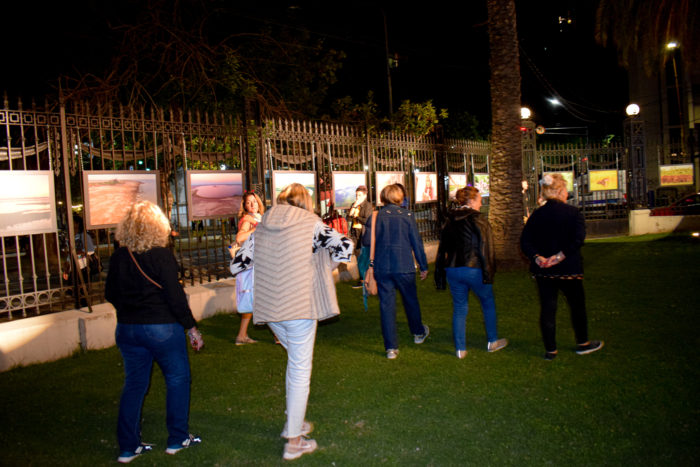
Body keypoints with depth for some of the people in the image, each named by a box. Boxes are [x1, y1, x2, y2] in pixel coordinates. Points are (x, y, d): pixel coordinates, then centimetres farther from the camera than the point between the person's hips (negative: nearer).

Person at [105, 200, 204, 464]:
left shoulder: (119, 256, 0)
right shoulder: (161, 255, -15)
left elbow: (110, 294, 9)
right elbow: (175, 296, -16)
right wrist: (192, 328, -7)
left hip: (127, 329, 5)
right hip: (162, 328, -5)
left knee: (134, 385, 14)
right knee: (177, 380, 12)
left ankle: (128, 447, 20)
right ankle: (177, 439, 20)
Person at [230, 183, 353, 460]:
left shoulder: (261, 228, 8)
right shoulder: (310, 224, -3)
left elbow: (236, 265, 11)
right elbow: (346, 248, -11)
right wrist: (323, 262, 7)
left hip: (269, 309, 5)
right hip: (300, 307, -5)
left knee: (296, 359, 26)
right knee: (300, 370, 6)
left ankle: (293, 423, 35)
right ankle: (294, 441, 13)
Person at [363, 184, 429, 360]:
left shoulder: (376, 216, -1)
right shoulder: (407, 215, -4)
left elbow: (366, 241, -3)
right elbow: (416, 242, -2)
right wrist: (423, 266, 7)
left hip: (381, 267, 1)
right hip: (404, 266, 0)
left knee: (386, 304, 4)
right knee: (410, 300, 19)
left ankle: (391, 348, 4)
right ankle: (418, 333, 40)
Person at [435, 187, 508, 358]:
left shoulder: (450, 220, 9)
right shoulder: (477, 219, -10)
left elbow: (443, 247, 12)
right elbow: (485, 247, -13)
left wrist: (440, 274, 17)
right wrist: (488, 273, -9)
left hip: (453, 270, 5)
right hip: (473, 269, -5)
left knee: (459, 308, 11)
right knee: (488, 303, 16)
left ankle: (460, 349, 12)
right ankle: (492, 342, 26)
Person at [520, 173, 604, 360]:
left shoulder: (536, 215, 3)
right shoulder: (573, 213, -7)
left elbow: (525, 241, -4)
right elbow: (578, 239, -21)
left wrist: (537, 257, -13)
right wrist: (560, 256, -21)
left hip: (543, 270, 3)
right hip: (568, 268, -3)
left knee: (547, 308, 7)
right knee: (577, 305, 16)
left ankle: (550, 350, 11)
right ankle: (582, 343, 30)